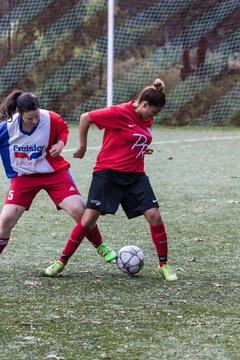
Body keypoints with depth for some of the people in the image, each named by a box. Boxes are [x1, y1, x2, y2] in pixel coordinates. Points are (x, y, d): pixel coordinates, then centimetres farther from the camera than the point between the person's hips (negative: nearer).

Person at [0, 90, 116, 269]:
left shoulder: (51, 119, -18)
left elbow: (64, 129, 5)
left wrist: (61, 143, -13)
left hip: (54, 172, 0)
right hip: (24, 176, 0)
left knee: (79, 210, -12)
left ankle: (101, 247, 11)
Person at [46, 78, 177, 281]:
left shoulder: (147, 119, 6)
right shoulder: (119, 113, -16)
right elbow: (85, 118, -8)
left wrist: (142, 149, 10)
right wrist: (82, 147, 0)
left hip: (135, 176, 5)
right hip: (108, 173, -5)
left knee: (154, 216, -7)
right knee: (88, 220, -6)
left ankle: (164, 264, 7)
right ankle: (62, 261, 9)